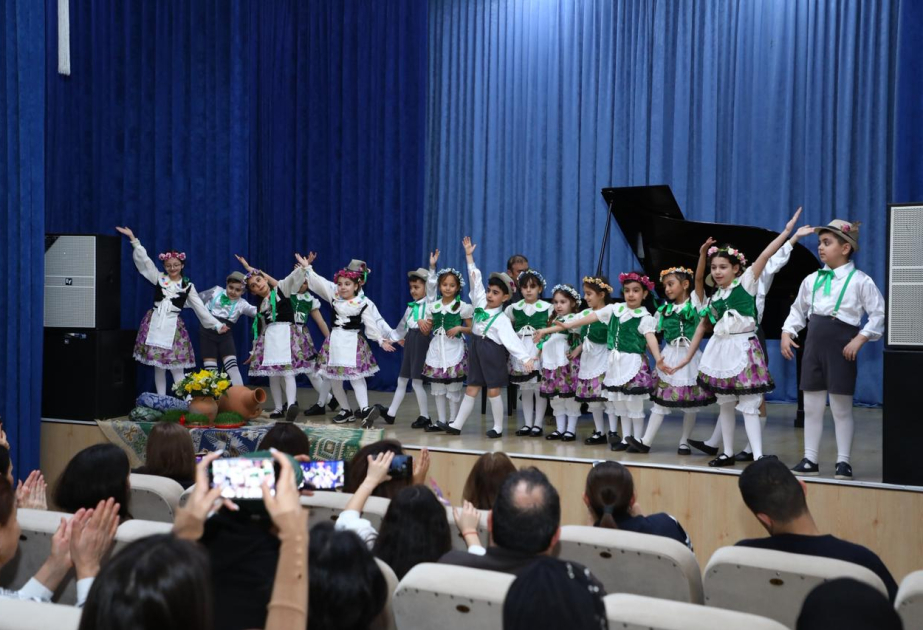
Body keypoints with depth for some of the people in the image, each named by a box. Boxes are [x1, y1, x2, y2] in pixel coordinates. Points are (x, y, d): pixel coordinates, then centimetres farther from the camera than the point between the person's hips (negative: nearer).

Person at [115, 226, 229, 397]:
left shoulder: (188, 286, 4)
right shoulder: (158, 278, 7)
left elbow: (200, 307, 4)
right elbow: (144, 260, 6)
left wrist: (217, 325, -1)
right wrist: (133, 239, 4)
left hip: (173, 326, -2)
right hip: (155, 323, 2)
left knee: (176, 367, -7)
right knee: (158, 365, 4)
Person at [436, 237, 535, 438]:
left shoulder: (502, 320, -12)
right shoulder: (480, 304, 4)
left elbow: (512, 340, -20)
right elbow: (475, 280, 7)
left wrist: (525, 358, -31)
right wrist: (469, 255, 10)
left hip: (493, 354, -6)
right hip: (477, 351, 6)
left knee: (493, 391, 0)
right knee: (471, 389, 11)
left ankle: (498, 427, 14)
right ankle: (456, 425, 13)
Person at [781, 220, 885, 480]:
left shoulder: (860, 281, -6)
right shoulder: (811, 280, 8)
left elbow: (879, 314, -6)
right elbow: (798, 310, 17)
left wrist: (860, 339, -14)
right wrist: (787, 332, 4)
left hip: (841, 346, -5)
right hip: (814, 344, 5)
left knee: (841, 408, 2)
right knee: (811, 406, 7)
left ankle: (843, 461, 12)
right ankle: (810, 460, 15)